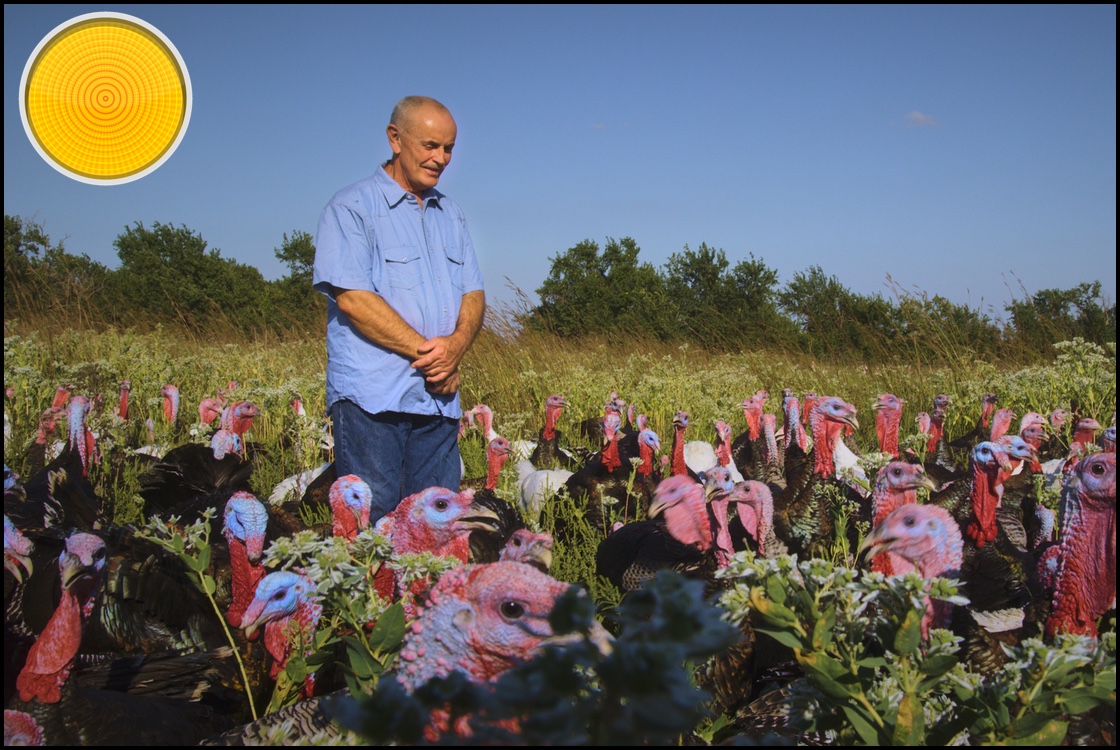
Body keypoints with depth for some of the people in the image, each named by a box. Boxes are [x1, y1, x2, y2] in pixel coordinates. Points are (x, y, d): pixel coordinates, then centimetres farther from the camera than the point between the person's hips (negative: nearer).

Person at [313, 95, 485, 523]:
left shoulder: (450, 216, 19)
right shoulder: (352, 208, -2)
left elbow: (473, 294, 14)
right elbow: (352, 298, -12)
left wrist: (456, 344, -8)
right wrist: (426, 351, -12)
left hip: (439, 398, 6)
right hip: (373, 396, -6)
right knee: (370, 524, -4)